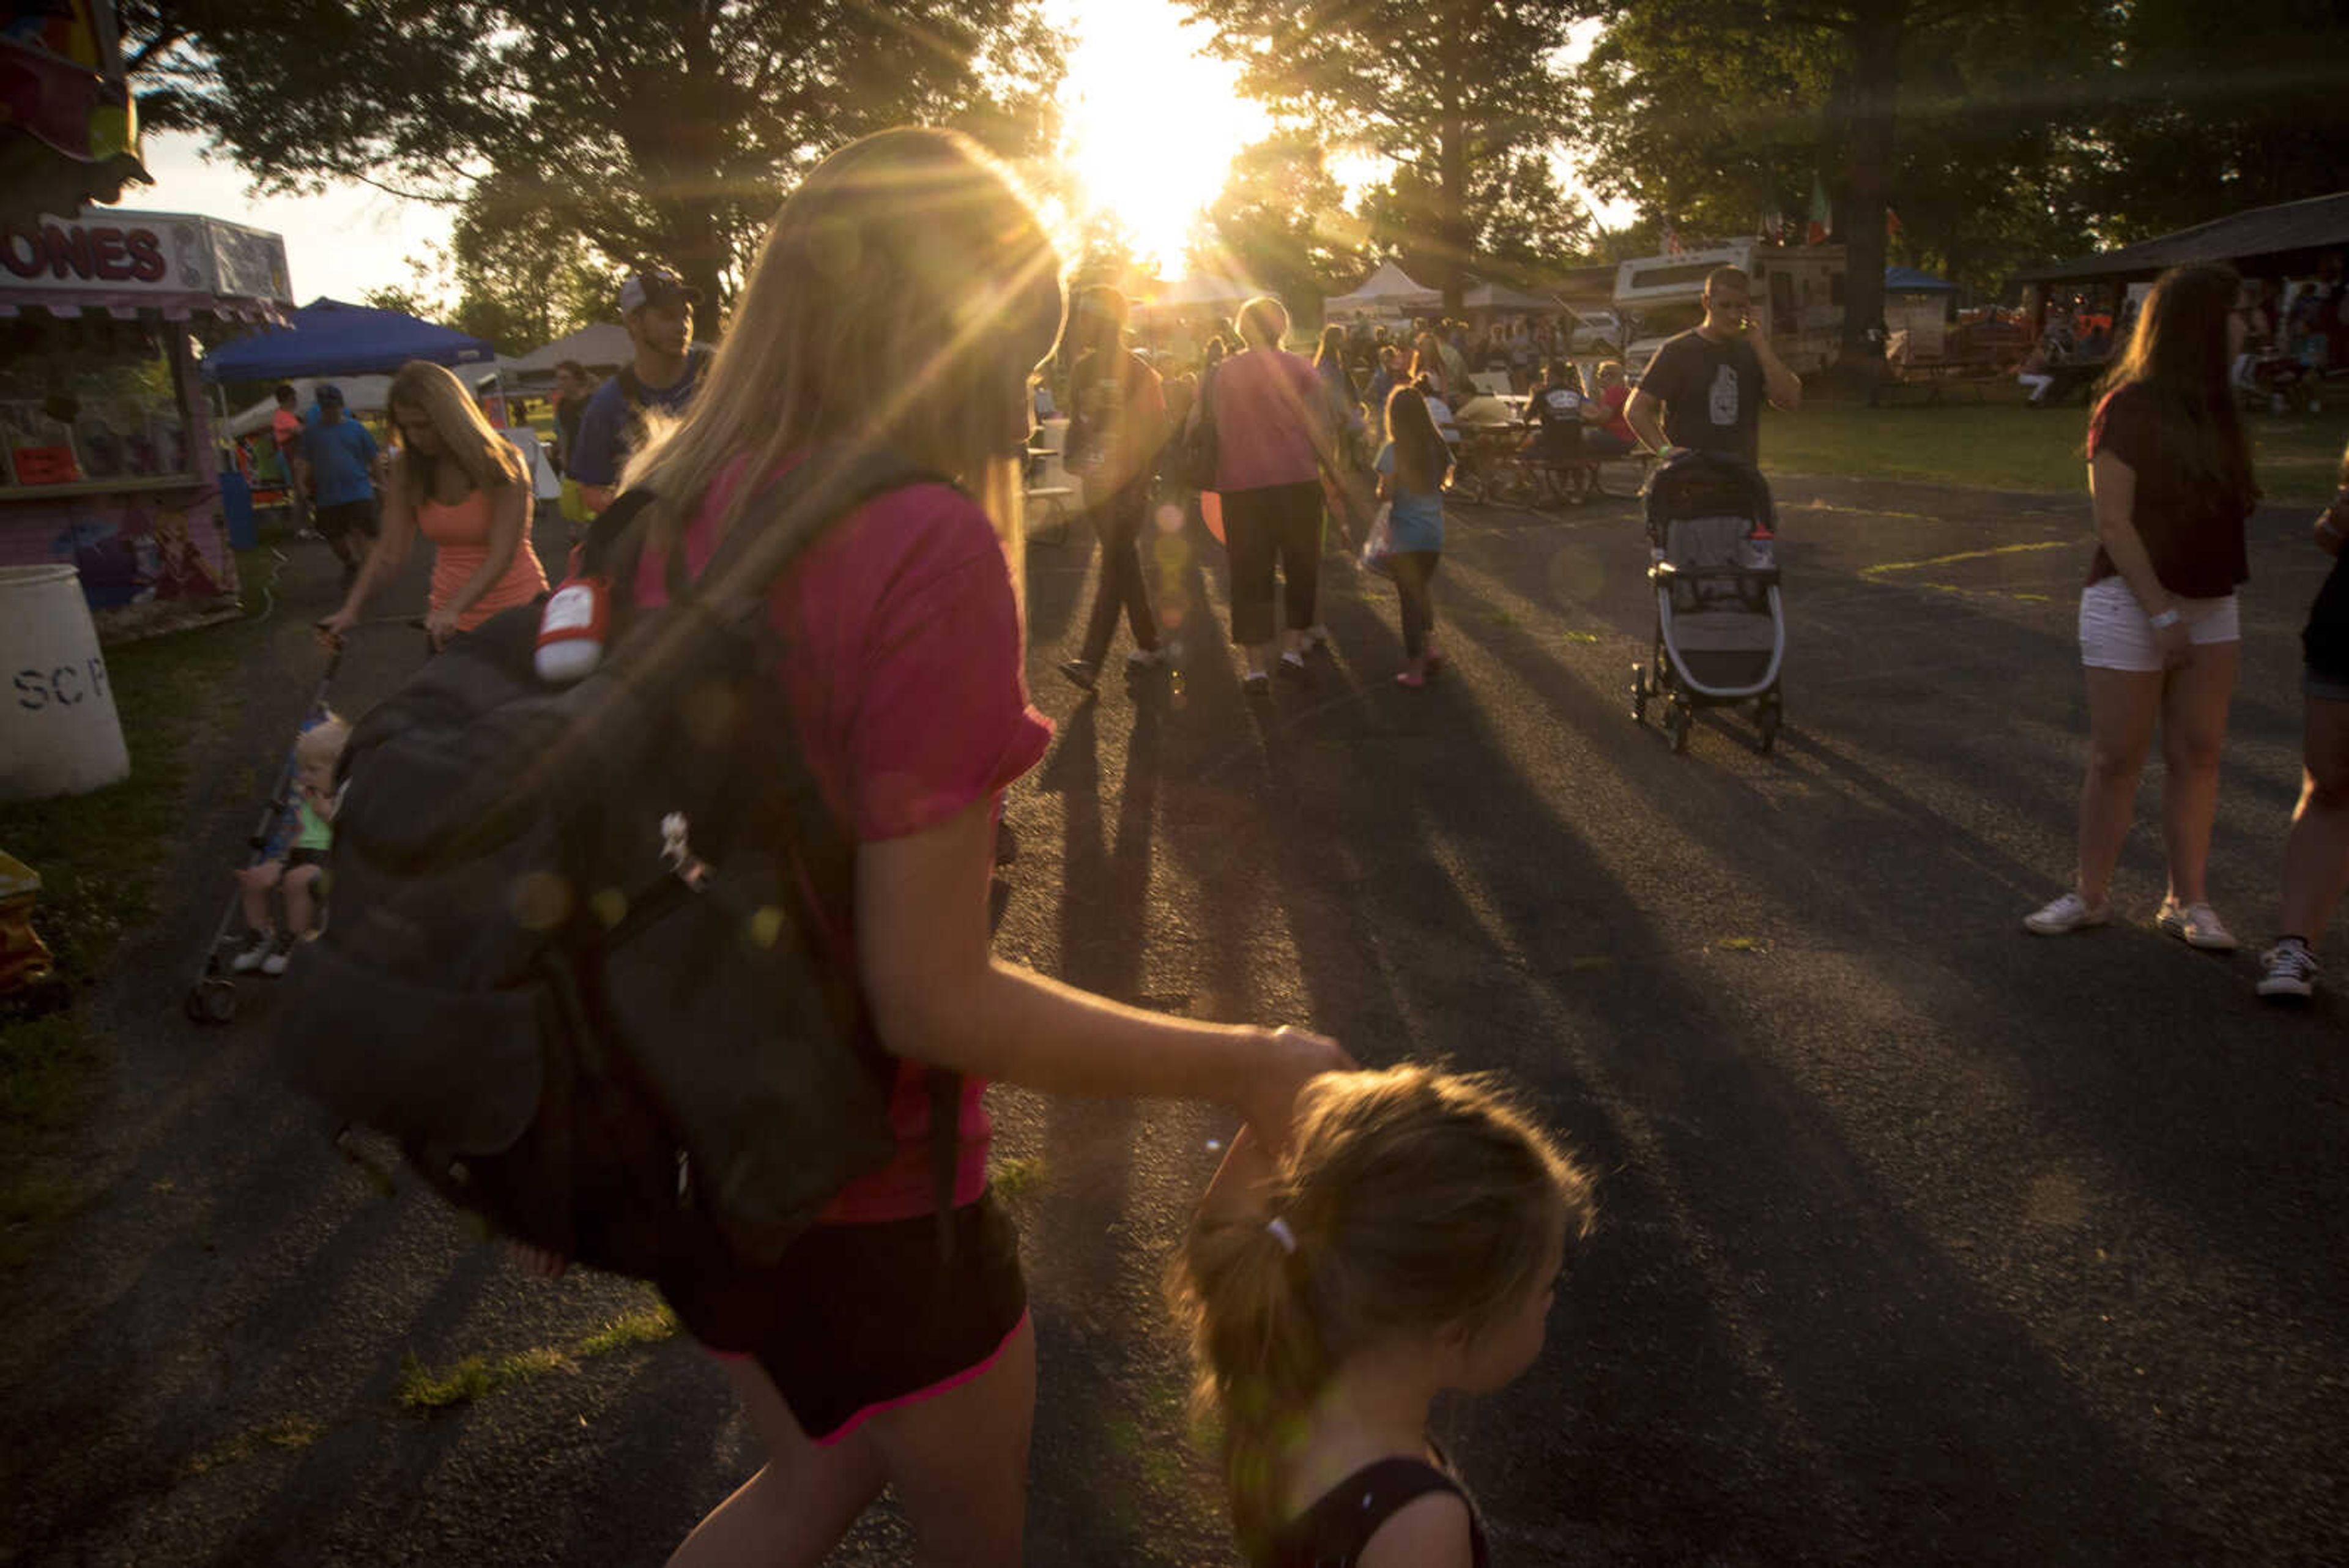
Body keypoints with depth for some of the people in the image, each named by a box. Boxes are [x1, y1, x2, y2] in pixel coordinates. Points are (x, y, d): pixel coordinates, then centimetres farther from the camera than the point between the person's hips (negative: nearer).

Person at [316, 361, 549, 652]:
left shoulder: (501, 465, -12)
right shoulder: (408, 472, 1)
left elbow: (502, 555, -21)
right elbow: (390, 553, -2)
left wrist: (452, 611, -33)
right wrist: (351, 609, -17)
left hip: (516, 610, -4)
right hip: (449, 618, 4)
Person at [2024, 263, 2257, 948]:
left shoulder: (2214, 409, 12)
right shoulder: (2127, 408, -11)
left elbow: (2227, 503, 21)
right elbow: (2113, 522, -15)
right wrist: (2161, 612, -19)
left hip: (2209, 605, 7)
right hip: (2134, 603, -7)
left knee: (2198, 754, 5)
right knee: (2117, 758, -2)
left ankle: (2187, 901, 11)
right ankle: (2090, 895, 10)